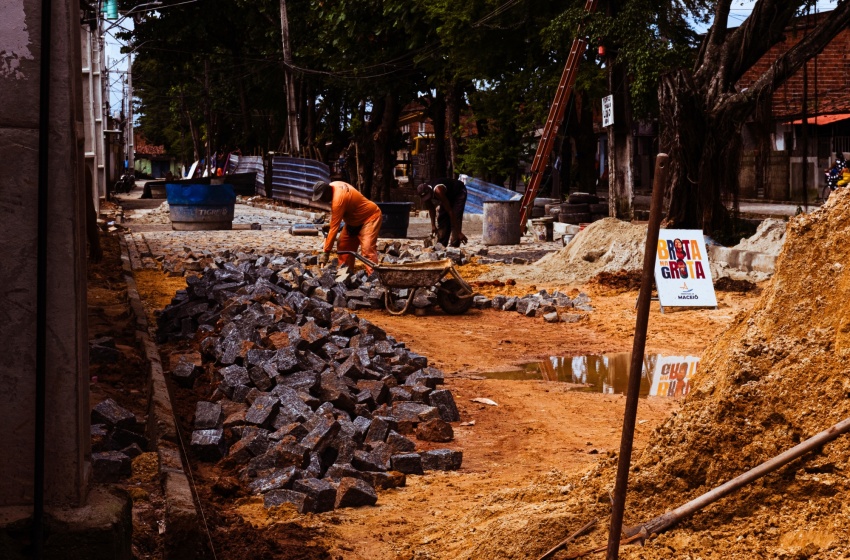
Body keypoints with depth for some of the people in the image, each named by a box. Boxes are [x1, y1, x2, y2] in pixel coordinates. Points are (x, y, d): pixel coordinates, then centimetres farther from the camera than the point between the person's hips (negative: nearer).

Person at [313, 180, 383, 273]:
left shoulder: (338, 200, -33)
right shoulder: (333, 185, -7)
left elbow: (334, 228, -32)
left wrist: (326, 252, -29)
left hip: (370, 217, -10)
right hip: (355, 219, 10)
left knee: (367, 249, -25)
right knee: (343, 245, 6)